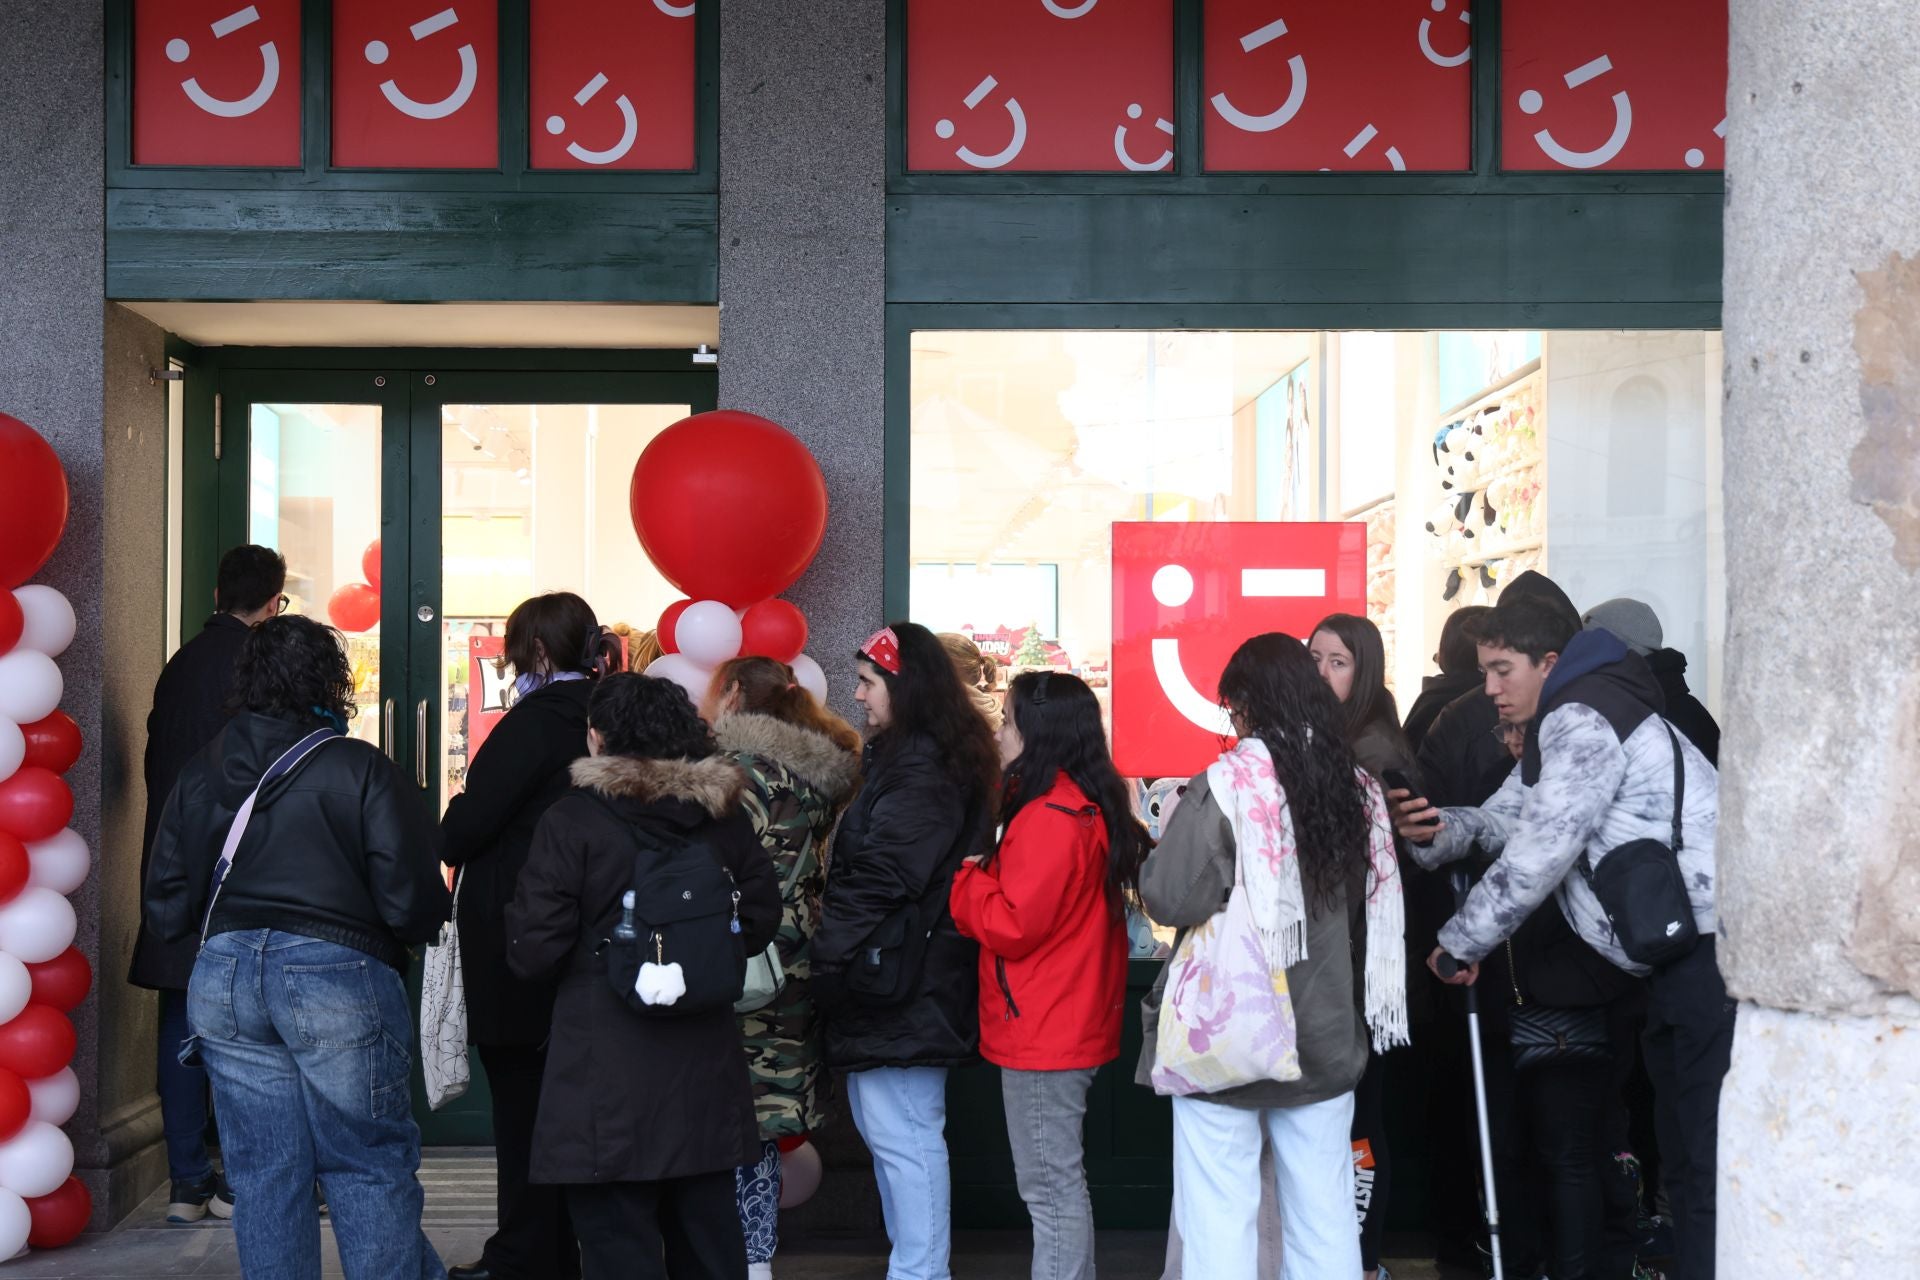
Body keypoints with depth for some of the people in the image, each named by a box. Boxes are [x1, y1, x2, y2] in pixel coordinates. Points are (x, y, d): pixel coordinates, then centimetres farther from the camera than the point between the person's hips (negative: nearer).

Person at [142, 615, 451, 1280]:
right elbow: (414, 900, -12)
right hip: (338, 976, -4)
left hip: (224, 976, 5)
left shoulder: (200, 773, 7)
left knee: (262, 1174, 9)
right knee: (371, 1169, 3)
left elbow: (166, 905, 11)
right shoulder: (362, 769, -8)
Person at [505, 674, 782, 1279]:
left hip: (606, 1076, -5)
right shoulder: (725, 816, 3)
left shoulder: (572, 821, -11)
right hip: (705, 1067, 5)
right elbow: (760, 919, 12)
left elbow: (533, 952, -12)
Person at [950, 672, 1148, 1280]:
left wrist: (967, 882, -6)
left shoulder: (1049, 819, -20)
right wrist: (986, 881, 3)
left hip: (1042, 1035, -10)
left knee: (1050, 1187, -3)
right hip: (1071, 1025, 10)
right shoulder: (1087, 807, 11)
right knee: (1060, 1182, 17)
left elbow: (1012, 926, -21)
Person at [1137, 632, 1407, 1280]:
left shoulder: (1229, 782, -13)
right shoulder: (1360, 787, 6)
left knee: (1219, 1224, 1)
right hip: (1327, 1035, 6)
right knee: (1324, 1220, 12)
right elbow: (1380, 909, 13)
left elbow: (1170, 897, -15)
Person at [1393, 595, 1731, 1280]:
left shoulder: (1580, 719, -11)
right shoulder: (1558, 730, 22)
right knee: (1681, 1157, 15)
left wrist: (1461, 941, -5)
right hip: (1679, 960, 11)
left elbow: (1541, 851, -16)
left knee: (1712, 1165, -11)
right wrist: (1438, 829, -4)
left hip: (1714, 954, -11)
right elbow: (1505, 820, 18)